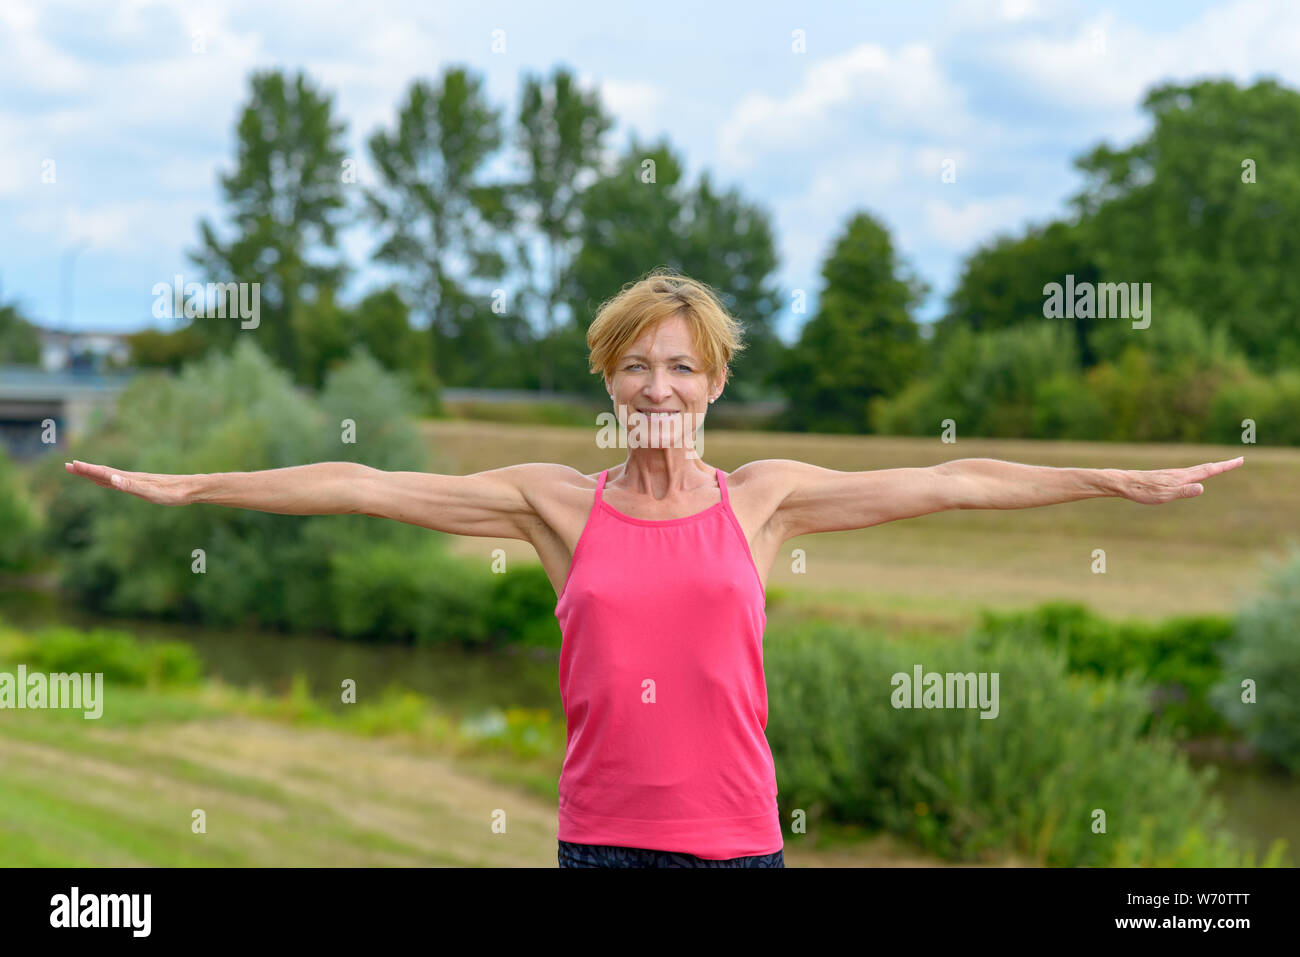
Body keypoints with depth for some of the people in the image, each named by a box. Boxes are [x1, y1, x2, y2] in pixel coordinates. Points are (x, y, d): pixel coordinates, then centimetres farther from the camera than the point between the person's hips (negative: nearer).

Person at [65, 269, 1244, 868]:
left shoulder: (763, 496, 3)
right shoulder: (555, 501, 2)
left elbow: (951, 482, 5)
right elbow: (365, 487, 0)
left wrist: (1124, 482, 7)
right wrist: (185, 487, -1)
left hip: (735, 831, 0)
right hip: (602, 832, 0)